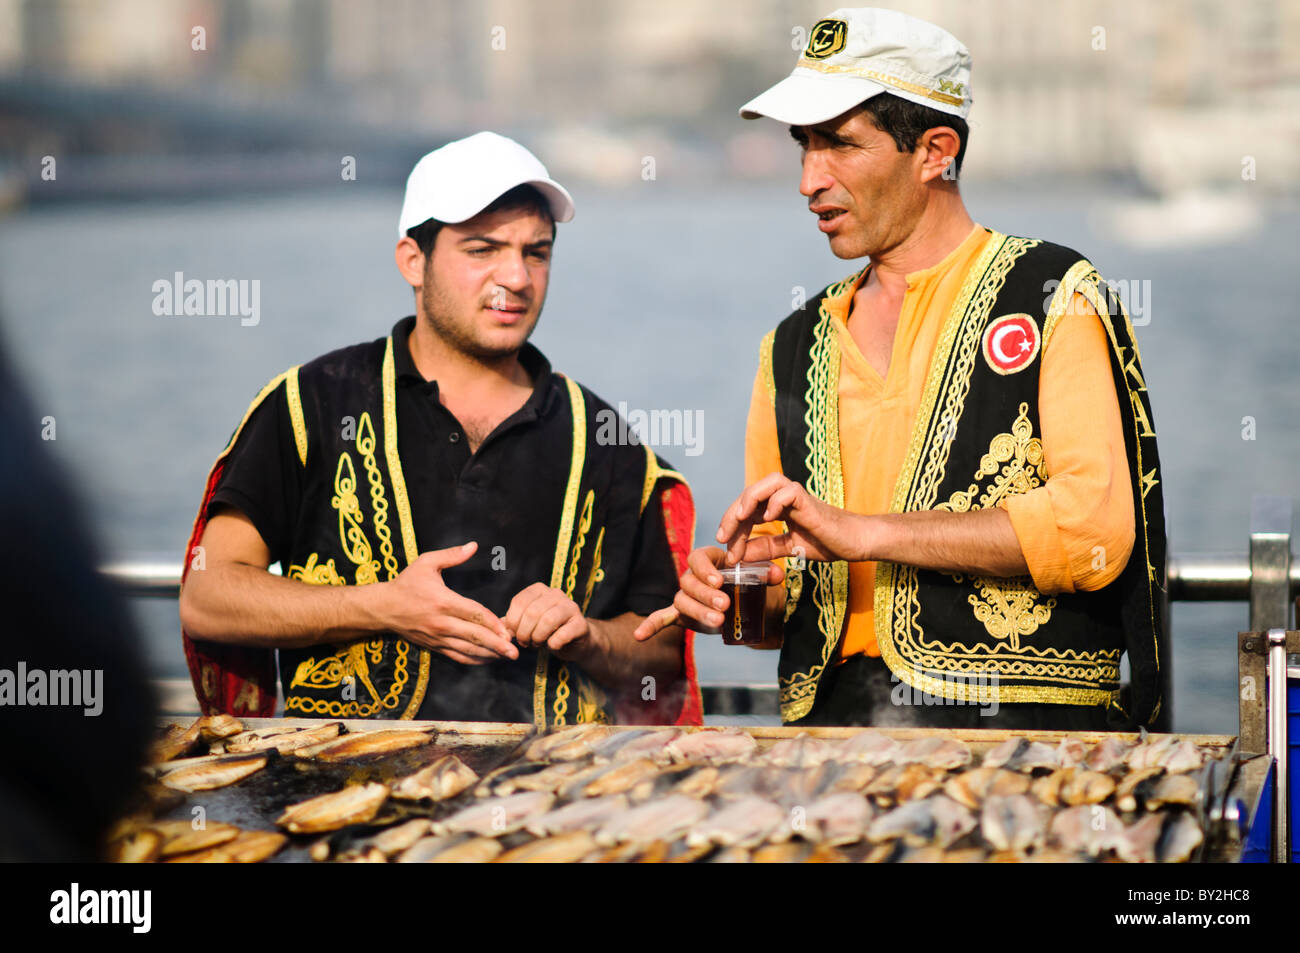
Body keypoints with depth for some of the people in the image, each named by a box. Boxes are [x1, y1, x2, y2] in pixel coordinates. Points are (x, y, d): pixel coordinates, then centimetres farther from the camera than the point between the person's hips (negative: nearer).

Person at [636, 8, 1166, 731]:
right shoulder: (794, 350, 21)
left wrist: (864, 531, -13)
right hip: (836, 733, 5)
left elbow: (1096, 528, -11)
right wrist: (735, 592, 3)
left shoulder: (1055, 296, 3)